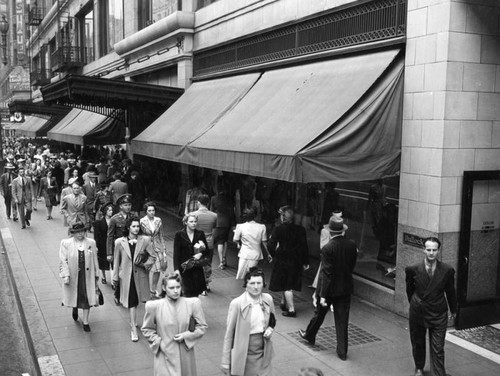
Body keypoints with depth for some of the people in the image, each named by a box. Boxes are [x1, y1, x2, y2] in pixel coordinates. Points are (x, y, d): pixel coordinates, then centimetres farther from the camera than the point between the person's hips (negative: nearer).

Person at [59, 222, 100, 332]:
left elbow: (94, 260, 5)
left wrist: (96, 275, 7)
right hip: (73, 276, -1)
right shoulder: (65, 243, -6)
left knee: (87, 298, 4)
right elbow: (63, 261, -8)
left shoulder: (91, 243, 1)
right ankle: (75, 308, 50)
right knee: (74, 295, 15)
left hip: (87, 275, 1)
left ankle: (85, 321, 18)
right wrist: (65, 275, -16)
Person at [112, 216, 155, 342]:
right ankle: (133, 329, 3)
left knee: (135, 301, 14)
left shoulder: (145, 240, -6)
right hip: (126, 275, -1)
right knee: (131, 302, -3)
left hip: (140, 275, 1)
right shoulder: (119, 242, -6)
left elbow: (152, 256, 3)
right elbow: (116, 261, 2)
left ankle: (133, 321, 37)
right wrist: (115, 277, 5)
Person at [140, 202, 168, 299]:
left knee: (157, 269, 2)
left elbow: (161, 236, 9)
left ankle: (153, 290, 19)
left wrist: (164, 250, 7)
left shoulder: (158, 220, 4)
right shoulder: (142, 221, -5)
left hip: (157, 248, 3)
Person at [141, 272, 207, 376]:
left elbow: (202, 326, 4)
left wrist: (186, 336, -10)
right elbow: (146, 329, 6)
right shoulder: (154, 306, -7)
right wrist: (158, 342, -7)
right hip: (165, 356, -2)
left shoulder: (192, 304, -5)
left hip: (186, 355, 2)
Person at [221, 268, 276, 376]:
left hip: (263, 353, 4)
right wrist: (226, 361, -8)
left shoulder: (268, 299, -3)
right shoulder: (236, 304, -16)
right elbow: (229, 333, -10)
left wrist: (270, 329, -5)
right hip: (244, 354, -4)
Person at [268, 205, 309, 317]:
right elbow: (304, 247, -4)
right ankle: (284, 303, 34)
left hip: (281, 261, -3)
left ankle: (291, 309, 3)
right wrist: (305, 262, 4)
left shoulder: (278, 229, -14)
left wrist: (274, 255, 4)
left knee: (286, 286, 5)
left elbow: (271, 246, -15)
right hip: (295, 261, 3)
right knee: (290, 283, 19)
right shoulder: (300, 230, -6)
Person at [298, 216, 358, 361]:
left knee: (319, 313, 20)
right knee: (342, 320, 10)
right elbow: (352, 265, 4)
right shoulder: (351, 245, -8)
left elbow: (326, 273, -21)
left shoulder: (327, 248, -23)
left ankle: (309, 335, 44)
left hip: (330, 288, -3)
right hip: (345, 287, 3)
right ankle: (342, 351, 15)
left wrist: (323, 295, -17)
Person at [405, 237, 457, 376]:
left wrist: (453, 311, 16)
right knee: (417, 344, 20)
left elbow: (450, 292, 5)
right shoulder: (413, 269, -12)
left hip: (438, 315, -1)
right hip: (417, 313, 1)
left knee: (438, 349, -3)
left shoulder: (447, 270, -11)